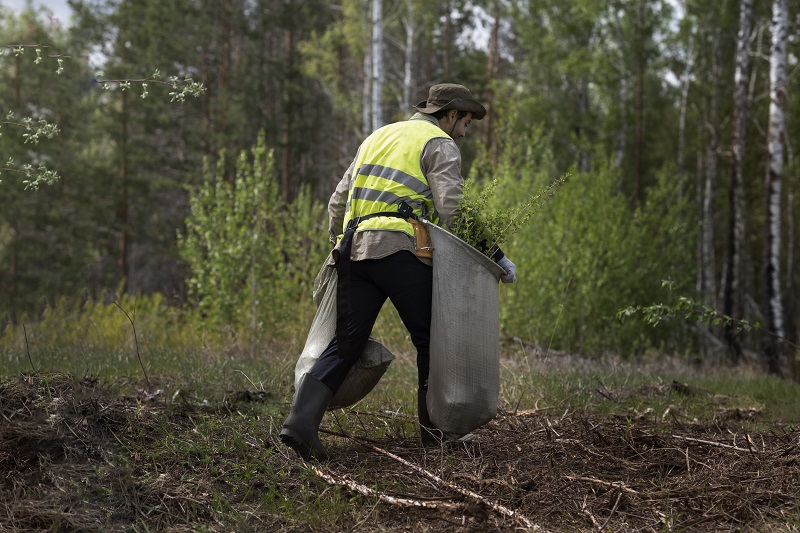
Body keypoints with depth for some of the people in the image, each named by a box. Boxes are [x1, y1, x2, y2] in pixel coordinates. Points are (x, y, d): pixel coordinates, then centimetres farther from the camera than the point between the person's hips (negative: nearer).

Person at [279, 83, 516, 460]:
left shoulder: (378, 136, 29)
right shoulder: (440, 145, 7)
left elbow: (337, 202, 27)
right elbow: (450, 213, -6)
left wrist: (339, 247, 39)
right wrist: (493, 256, 0)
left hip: (353, 248, 6)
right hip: (399, 250, -6)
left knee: (345, 345, 4)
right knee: (431, 341, 8)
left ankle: (302, 419, -15)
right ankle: (436, 431, 15)